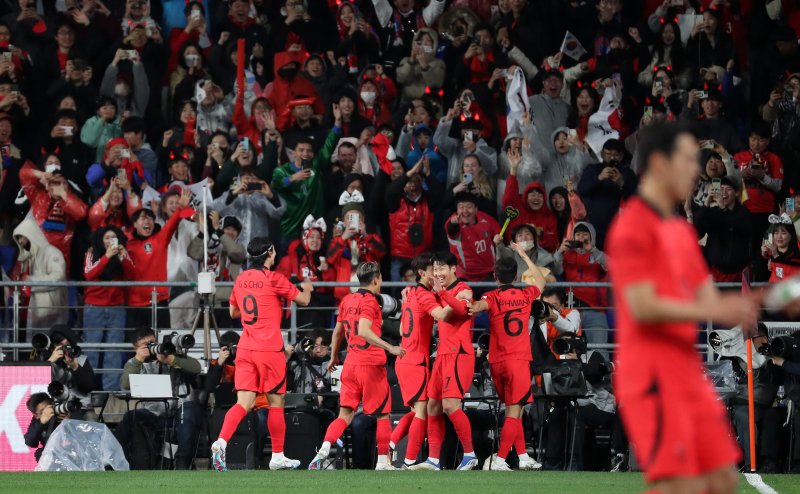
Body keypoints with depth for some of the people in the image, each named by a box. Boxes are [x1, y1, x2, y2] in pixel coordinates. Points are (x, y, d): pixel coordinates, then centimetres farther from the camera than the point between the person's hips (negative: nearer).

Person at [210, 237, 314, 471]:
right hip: (270, 349, -5)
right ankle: (277, 456, 15)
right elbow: (303, 300, 2)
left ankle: (221, 442, -25)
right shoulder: (274, 279, -7)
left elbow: (233, 312, 24)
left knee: (244, 403, -2)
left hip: (245, 348, 5)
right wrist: (307, 289, 24)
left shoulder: (241, 279, 10)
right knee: (276, 402, 8)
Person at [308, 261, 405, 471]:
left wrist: (334, 357, 33)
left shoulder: (347, 300, 12)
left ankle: (324, 451, -17)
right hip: (371, 365, -7)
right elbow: (364, 331, -24)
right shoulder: (369, 301, -10)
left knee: (345, 415, 3)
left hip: (350, 364, 7)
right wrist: (390, 348, -28)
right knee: (382, 415, 6)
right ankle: (383, 462, 7)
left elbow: (337, 331, 21)